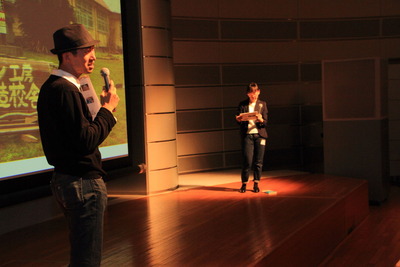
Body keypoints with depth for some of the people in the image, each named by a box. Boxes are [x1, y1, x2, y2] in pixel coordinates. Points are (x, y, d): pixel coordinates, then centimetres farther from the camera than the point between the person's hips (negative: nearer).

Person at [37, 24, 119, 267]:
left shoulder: (50, 87, 13)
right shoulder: (65, 90, -19)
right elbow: (86, 142, -23)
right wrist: (107, 108, -13)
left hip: (64, 180, 11)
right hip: (83, 183, -11)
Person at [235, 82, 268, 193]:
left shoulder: (262, 104, 9)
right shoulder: (242, 105, 7)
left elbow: (265, 122, 4)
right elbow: (238, 120, 4)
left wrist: (261, 120, -19)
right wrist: (239, 119, -19)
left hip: (259, 135, 1)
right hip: (247, 135, -1)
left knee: (258, 161, 2)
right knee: (247, 161, -6)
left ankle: (256, 184, 12)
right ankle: (244, 184, 7)